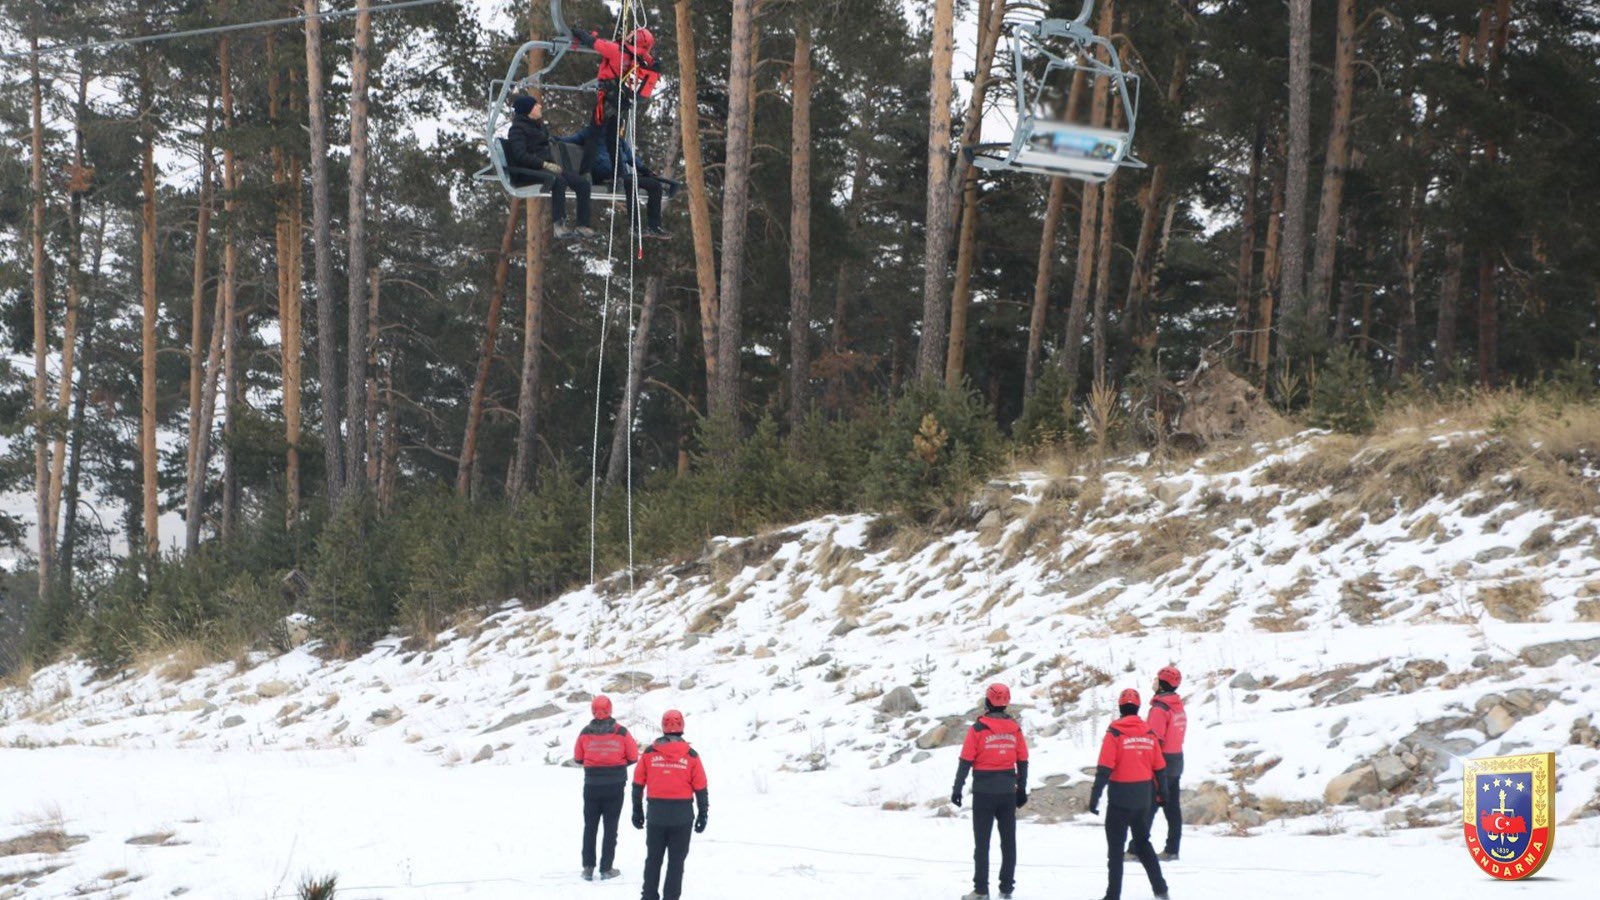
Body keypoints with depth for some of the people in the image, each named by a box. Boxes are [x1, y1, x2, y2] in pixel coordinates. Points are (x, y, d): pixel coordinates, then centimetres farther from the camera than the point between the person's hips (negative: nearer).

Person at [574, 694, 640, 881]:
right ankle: (606, 869, 4)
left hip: (592, 786, 1)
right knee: (610, 827, 5)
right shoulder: (621, 732, -9)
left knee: (590, 826, 12)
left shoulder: (585, 733, -6)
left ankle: (588, 868, 10)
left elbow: (578, 759, 2)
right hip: (615, 786, -1)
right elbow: (633, 757, -2)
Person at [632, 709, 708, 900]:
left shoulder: (649, 753, -1)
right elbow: (700, 788, -2)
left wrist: (637, 810, 11)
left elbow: (638, 784, 2)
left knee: (653, 858, 13)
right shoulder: (691, 755, -4)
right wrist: (702, 814, 7)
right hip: (682, 815, -1)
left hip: (656, 813, 1)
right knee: (676, 861, 6)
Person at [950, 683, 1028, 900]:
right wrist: (1022, 789, 17)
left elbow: (965, 761, -10)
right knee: (1008, 841, 11)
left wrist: (957, 788, -4)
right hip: (1007, 791, 3)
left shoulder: (978, 729, -10)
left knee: (982, 841, 0)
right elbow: (1023, 762, 7)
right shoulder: (1015, 729, 2)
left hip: (984, 792, -3)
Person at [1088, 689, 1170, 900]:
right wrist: (1160, 793, 21)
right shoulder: (1149, 733, 3)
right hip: (1143, 797, 5)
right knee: (1143, 842, 19)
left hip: (1120, 797, -5)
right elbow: (1159, 768, 9)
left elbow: (1104, 768, -17)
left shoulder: (1115, 733, -12)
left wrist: (1095, 795, -16)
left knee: (1116, 846, 2)